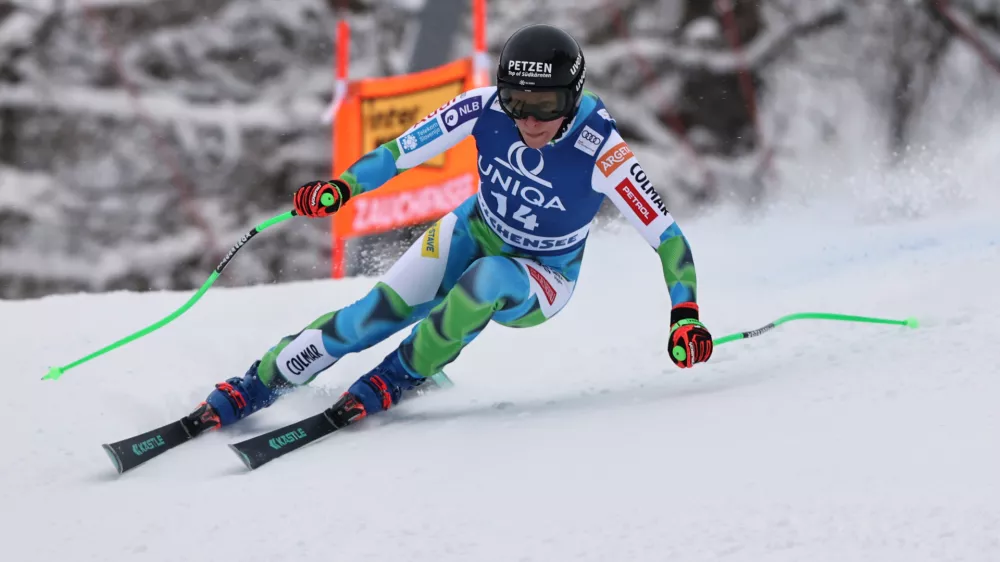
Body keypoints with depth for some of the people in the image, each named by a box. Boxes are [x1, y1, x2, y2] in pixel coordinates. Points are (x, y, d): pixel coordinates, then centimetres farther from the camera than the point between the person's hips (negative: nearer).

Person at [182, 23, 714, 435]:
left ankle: (397, 378, -19)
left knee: (490, 278, -37)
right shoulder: (485, 108, -23)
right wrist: (342, 187, -26)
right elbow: (406, 148, -12)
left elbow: (667, 237, -29)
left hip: (540, 282, -3)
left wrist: (685, 317, -39)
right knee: (380, 311, -18)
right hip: (474, 233, 3)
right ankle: (247, 391, -7)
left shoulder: (600, 153, -32)